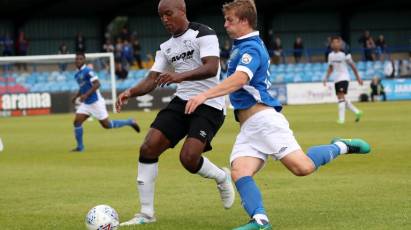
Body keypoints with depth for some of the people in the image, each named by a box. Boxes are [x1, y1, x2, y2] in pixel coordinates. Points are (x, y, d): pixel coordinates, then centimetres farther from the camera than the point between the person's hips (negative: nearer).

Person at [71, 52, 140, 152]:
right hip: (85, 104, 8)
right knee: (77, 122, -6)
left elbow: (97, 84, -22)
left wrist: (86, 95, -28)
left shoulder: (87, 71, -15)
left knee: (106, 125, -1)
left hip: (95, 102, -8)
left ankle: (130, 122, 16)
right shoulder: (77, 75, 12)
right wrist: (76, 96, 14)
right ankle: (80, 146, 2)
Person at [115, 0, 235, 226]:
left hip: (209, 105, -7)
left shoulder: (203, 34, -10)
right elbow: (151, 80, 7)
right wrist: (130, 92, -14)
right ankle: (146, 213, -1)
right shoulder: (166, 47, 13)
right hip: (182, 101, 7)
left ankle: (222, 177, 14)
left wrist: (180, 76, -40)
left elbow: (211, 68, -25)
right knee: (148, 148, -10)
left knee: (188, 158, -21)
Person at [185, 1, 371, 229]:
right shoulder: (243, 46, 20)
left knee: (303, 167, -16)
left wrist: (204, 96, -34)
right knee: (239, 172, -14)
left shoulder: (251, 48, -10)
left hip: (263, 117, -9)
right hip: (248, 128, 9)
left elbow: (239, 79, -26)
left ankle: (340, 147, 8)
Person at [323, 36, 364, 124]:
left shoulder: (345, 54, -11)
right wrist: (326, 78, 7)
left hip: (344, 78, -7)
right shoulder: (331, 55, 7)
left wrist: (358, 77, -1)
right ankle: (357, 112, 23)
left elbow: (352, 66, -4)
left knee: (341, 97, -17)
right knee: (341, 98, 10)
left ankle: (341, 118, -16)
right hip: (336, 79, 7)